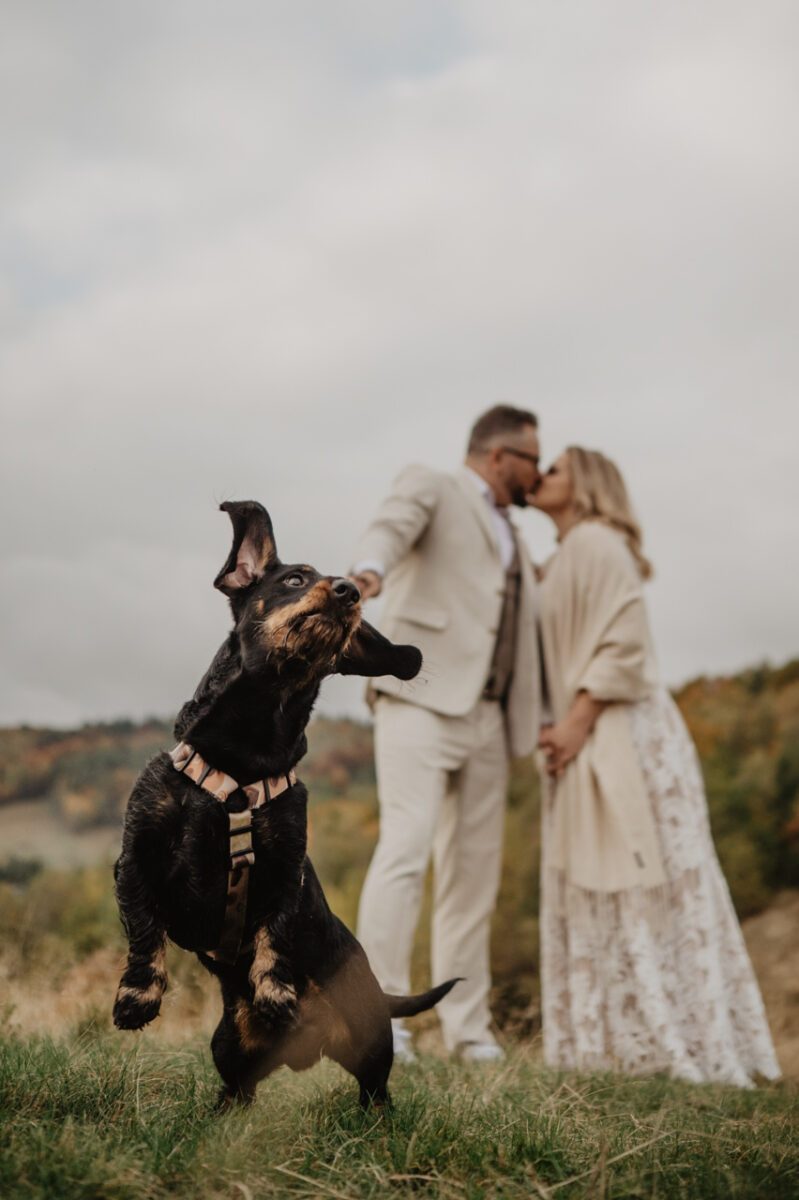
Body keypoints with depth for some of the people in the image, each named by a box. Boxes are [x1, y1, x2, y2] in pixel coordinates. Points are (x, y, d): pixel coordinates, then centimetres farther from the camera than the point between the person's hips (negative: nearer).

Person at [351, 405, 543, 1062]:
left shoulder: (510, 537, 27)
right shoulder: (427, 486, 5)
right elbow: (390, 528, -20)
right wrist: (370, 573, -41)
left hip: (485, 718, 7)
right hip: (420, 703, -7)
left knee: (473, 870, 5)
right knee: (406, 849, -18)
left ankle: (467, 1027, 9)